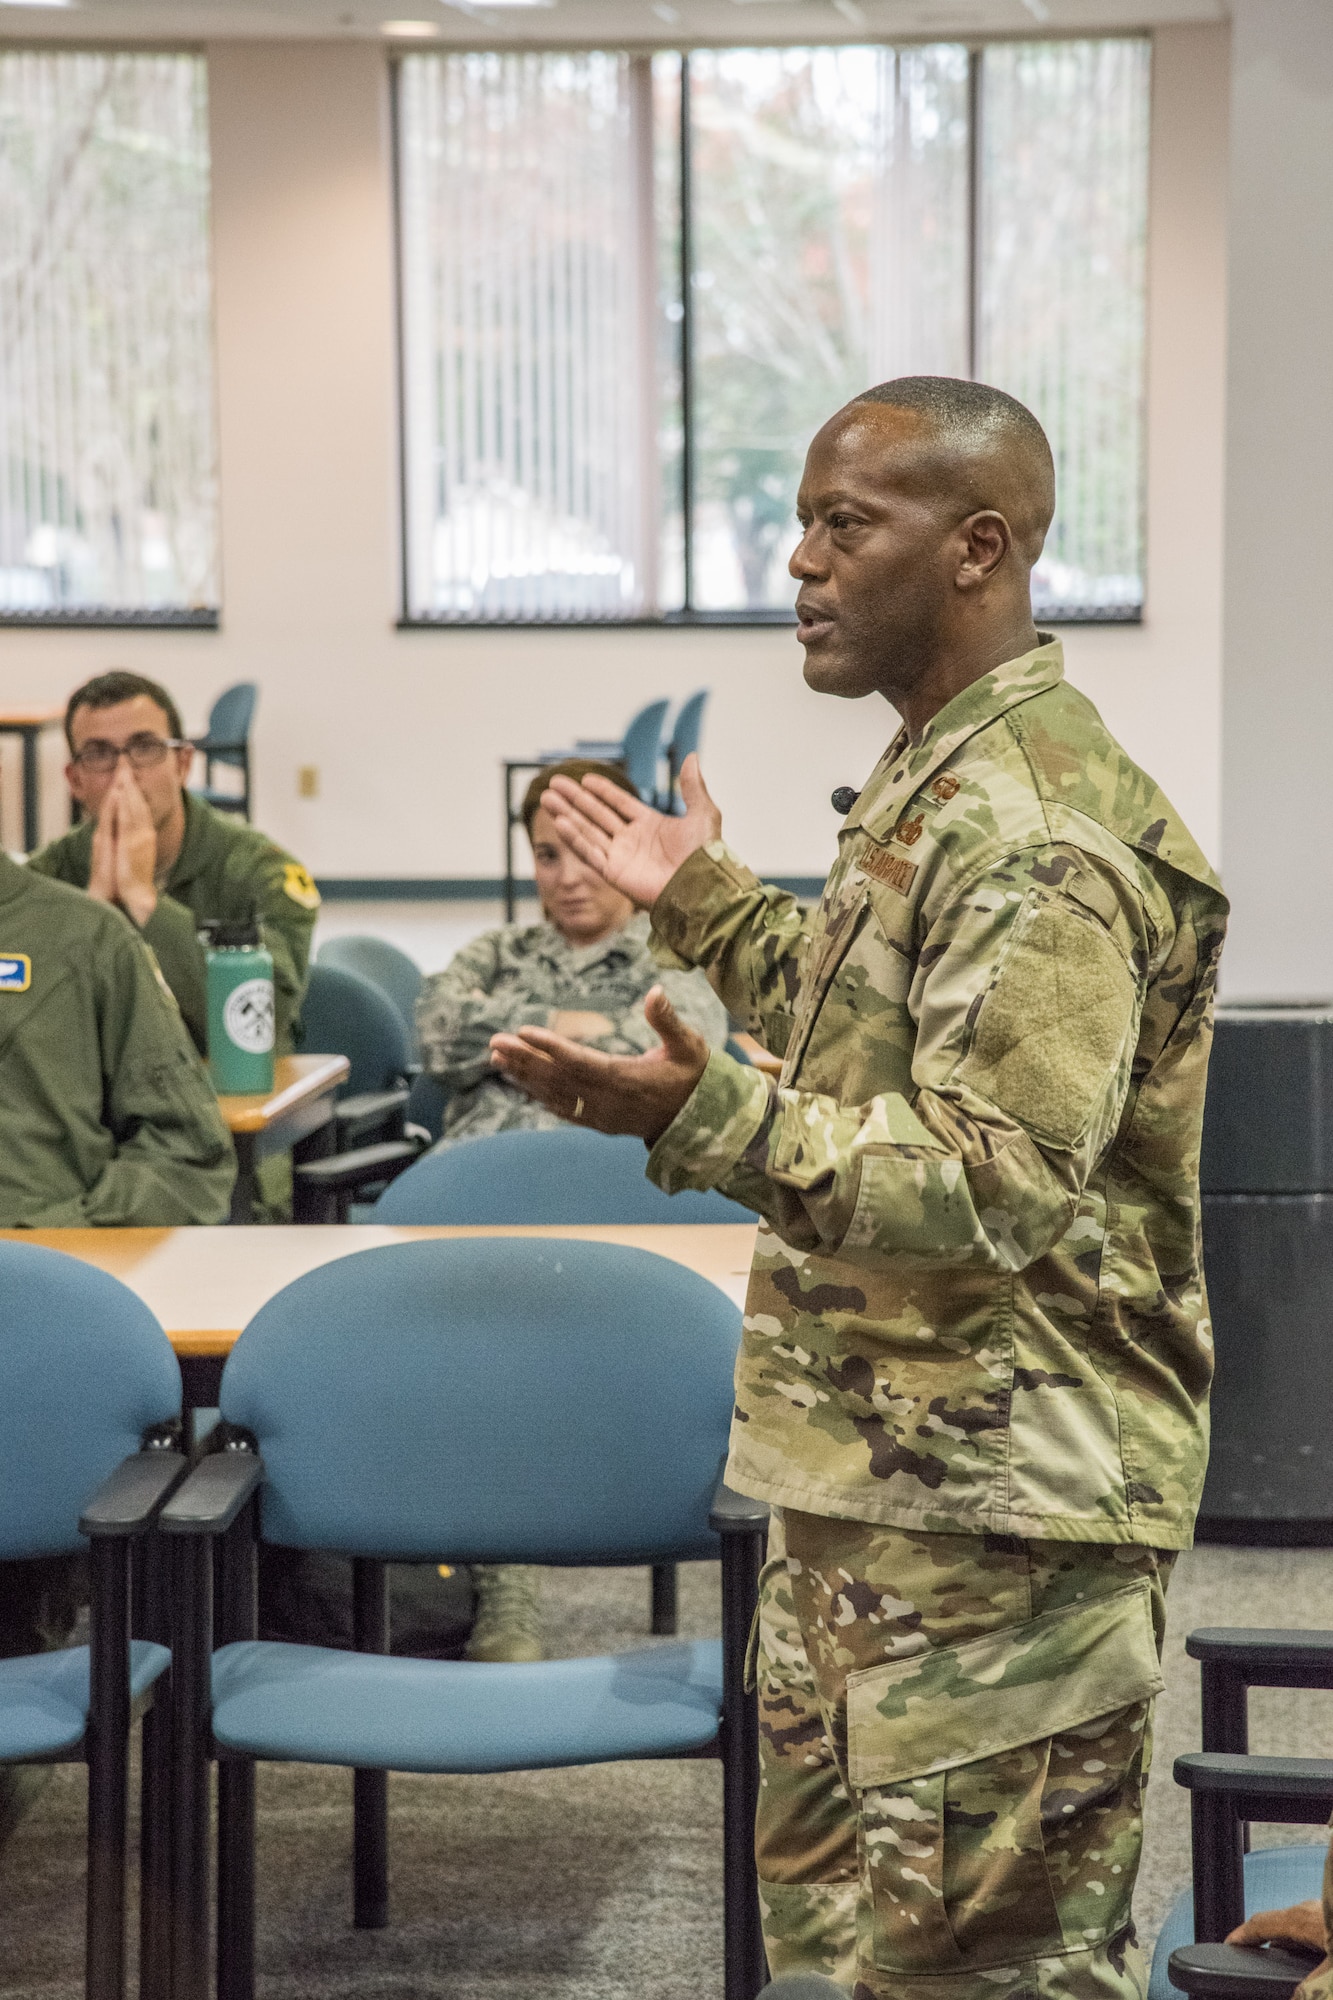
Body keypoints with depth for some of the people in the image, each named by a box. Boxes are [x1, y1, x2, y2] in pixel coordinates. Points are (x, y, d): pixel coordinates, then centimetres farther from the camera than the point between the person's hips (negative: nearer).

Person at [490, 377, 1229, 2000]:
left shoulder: (1042, 836, -20)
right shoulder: (933, 783, 13)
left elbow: (989, 1190, -27)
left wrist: (711, 1120, -37)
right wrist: (708, 906, 24)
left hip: (998, 1501, -11)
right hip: (867, 1471, 11)